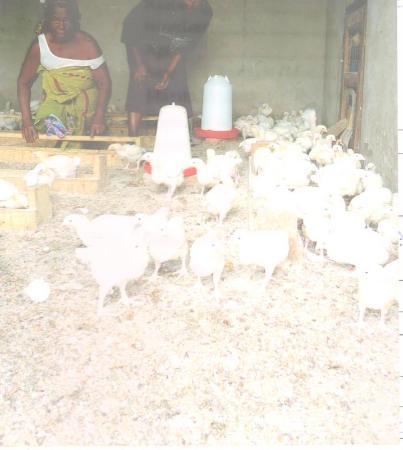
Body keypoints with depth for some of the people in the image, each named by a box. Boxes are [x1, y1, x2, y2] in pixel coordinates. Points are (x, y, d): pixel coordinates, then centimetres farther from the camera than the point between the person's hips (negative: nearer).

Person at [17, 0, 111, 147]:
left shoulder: (87, 44, -13)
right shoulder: (39, 45, -9)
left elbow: (104, 82, -14)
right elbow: (24, 82, -2)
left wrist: (99, 117, -28)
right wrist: (26, 120, -13)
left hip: (85, 100, -2)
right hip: (54, 101, 2)